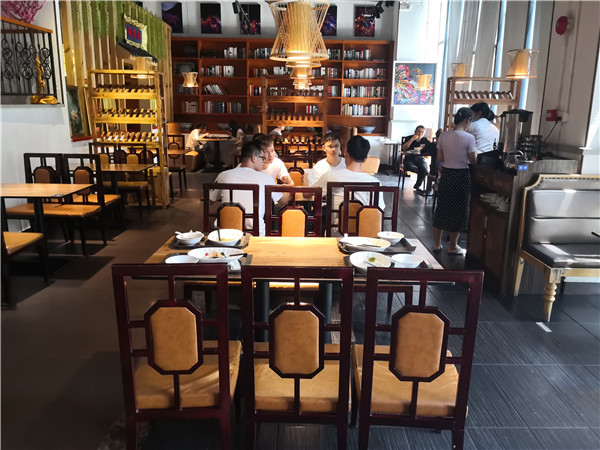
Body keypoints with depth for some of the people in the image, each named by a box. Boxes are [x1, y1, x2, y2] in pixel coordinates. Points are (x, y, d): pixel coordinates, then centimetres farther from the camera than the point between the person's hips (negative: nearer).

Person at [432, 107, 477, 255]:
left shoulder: (444, 135, -2)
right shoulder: (469, 138, -15)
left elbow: (440, 158, 4)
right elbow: (473, 161, -9)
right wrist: (474, 151, 10)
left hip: (446, 174, 4)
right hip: (461, 175, -4)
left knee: (442, 208, 14)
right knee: (458, 210, 9)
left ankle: (436, 244, 22)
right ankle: (453, 247, 18)